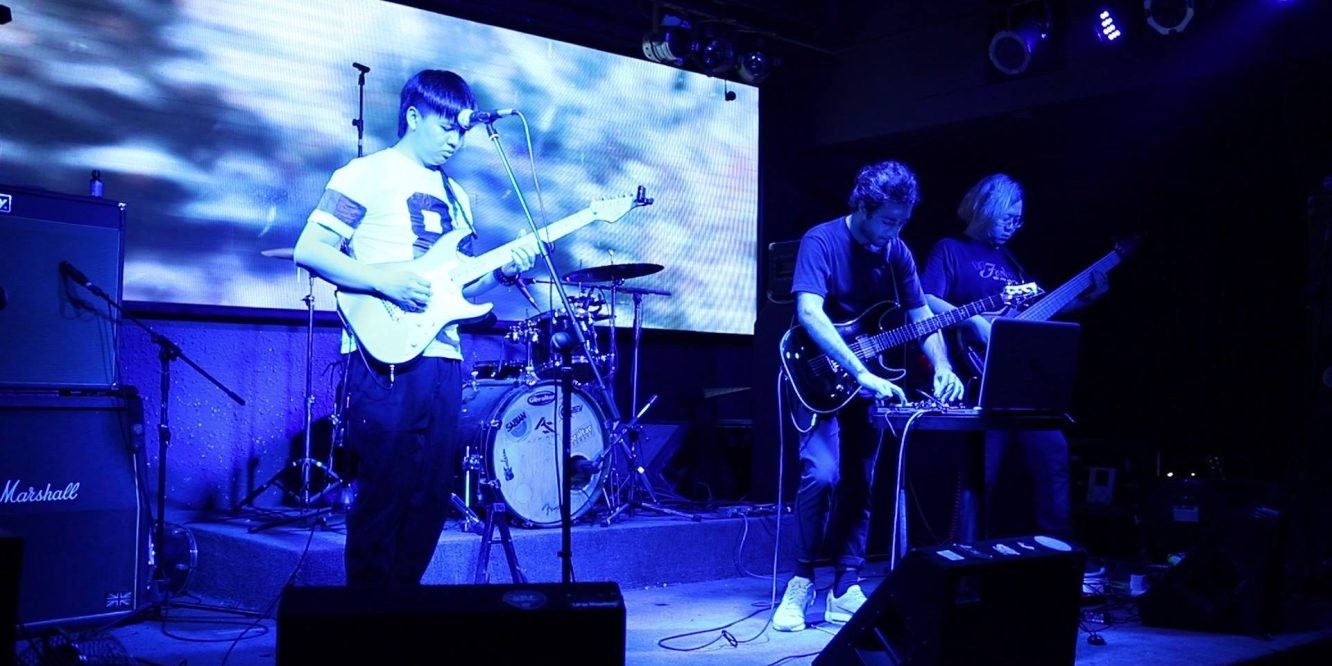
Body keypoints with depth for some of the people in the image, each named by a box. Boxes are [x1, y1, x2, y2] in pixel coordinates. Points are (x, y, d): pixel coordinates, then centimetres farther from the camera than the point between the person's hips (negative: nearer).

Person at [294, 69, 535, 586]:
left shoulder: (455, 194, 21)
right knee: (385, 495, -4)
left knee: (431, 497, 9)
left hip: (443, 357, 7)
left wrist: (497, 273, 3)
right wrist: (386, 281, -18)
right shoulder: (369, 174, -1)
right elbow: (309, 250, -8)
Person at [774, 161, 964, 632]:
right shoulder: (822, 241, -14)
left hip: (868, 385, 6)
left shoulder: (897, 253, 5)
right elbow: (809, 313, -28)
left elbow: (922, 318, 6)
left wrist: (942, 368, -13)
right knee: (822, 473, -21)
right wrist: (861, 372, -35)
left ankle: (844, 591, 13)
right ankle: (801, 583, -5)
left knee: (859, 484, 4)